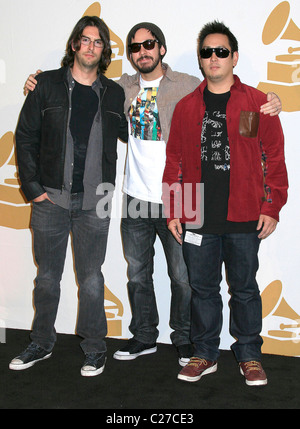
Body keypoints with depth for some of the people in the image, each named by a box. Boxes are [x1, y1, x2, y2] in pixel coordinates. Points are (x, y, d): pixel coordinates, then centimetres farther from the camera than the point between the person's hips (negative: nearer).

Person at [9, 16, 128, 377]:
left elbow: (131, 134, 21)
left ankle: (94, 348, 21)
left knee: (91, 277, 6)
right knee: (47, 275, 11)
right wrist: (32, 186, -3)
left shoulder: (113, 94, 8)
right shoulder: (47, 84, 3)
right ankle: (42, 343, 29)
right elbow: (25, 137, 3)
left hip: (94, 201, 0)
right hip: (50, 197, 0)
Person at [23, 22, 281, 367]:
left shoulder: (188, 86, -2)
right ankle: (144, 338, 32)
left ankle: (184, 340, 27)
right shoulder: (123, 88, 9)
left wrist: (268, 106, -23)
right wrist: (40, 86, 7)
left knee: (182, 276, 6)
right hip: (136, 197, 4)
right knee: (137, 273, 14)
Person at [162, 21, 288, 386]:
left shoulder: (257, 103, 3)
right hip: (196, 218, 2)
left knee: (244, 288, 9)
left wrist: (272, 207, -3)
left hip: (244, 218, -2)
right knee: (202, 288, 10)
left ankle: (249, 355, 26)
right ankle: (205, 354, 26)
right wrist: (172, 211, 4)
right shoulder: (186, 107, 9)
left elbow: (274, 158, 2)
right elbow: (173, 161, 10)